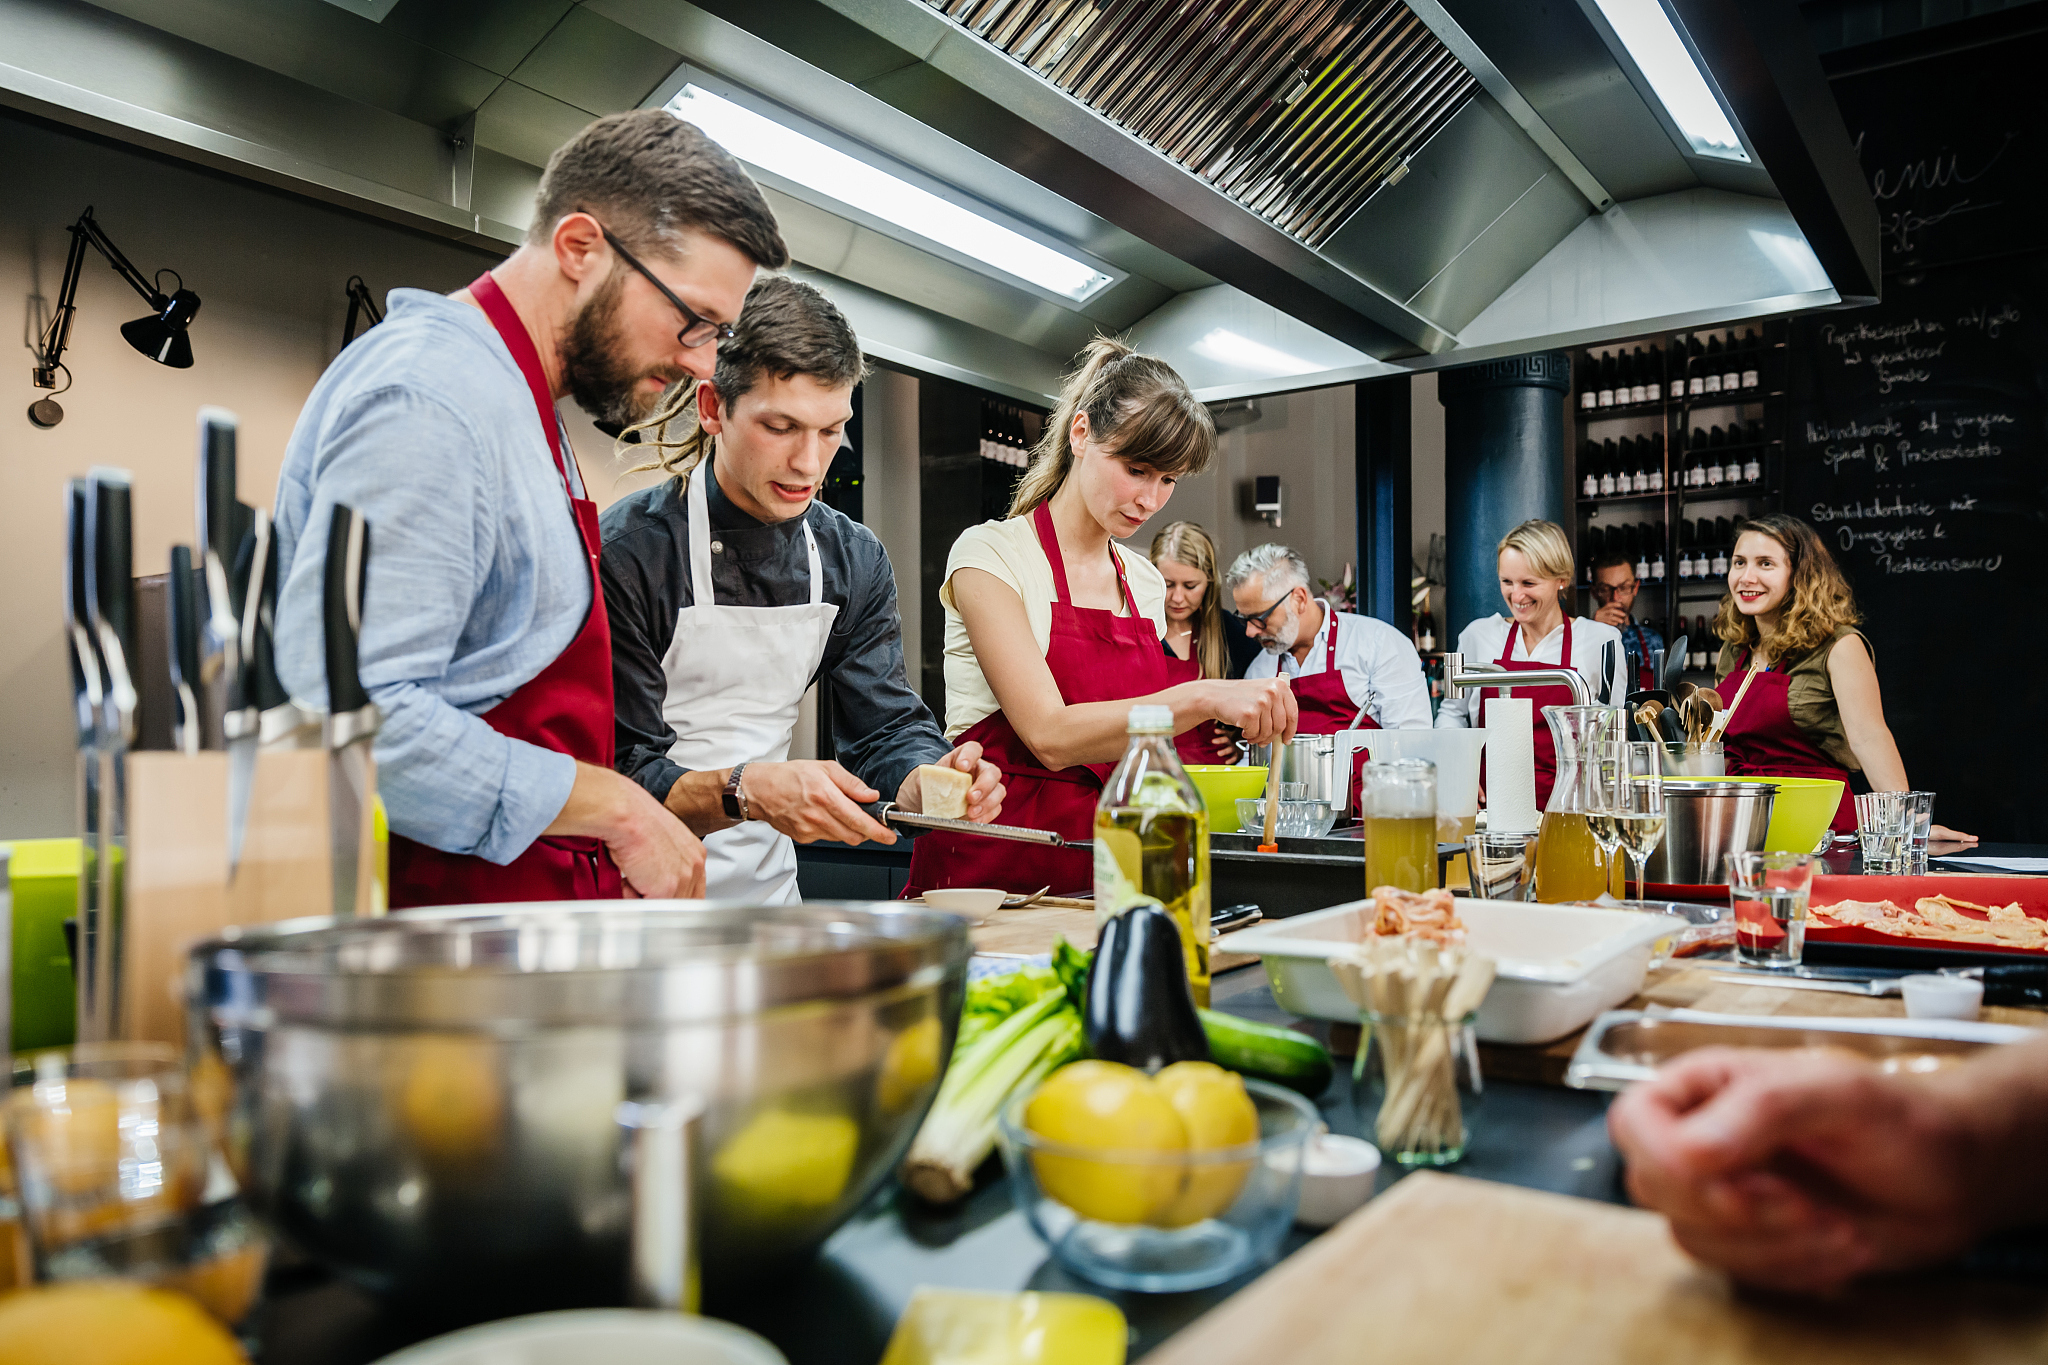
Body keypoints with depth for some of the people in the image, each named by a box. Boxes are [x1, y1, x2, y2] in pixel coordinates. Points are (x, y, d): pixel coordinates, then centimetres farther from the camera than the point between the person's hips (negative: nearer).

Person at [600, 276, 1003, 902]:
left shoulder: (856, 560, 2)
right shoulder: (628, 550, -15)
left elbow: (888, 727, 2)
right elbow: (623, 773, -17)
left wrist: (931, 783, -20)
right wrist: (745, 792, -36)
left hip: (768, 887, 5)